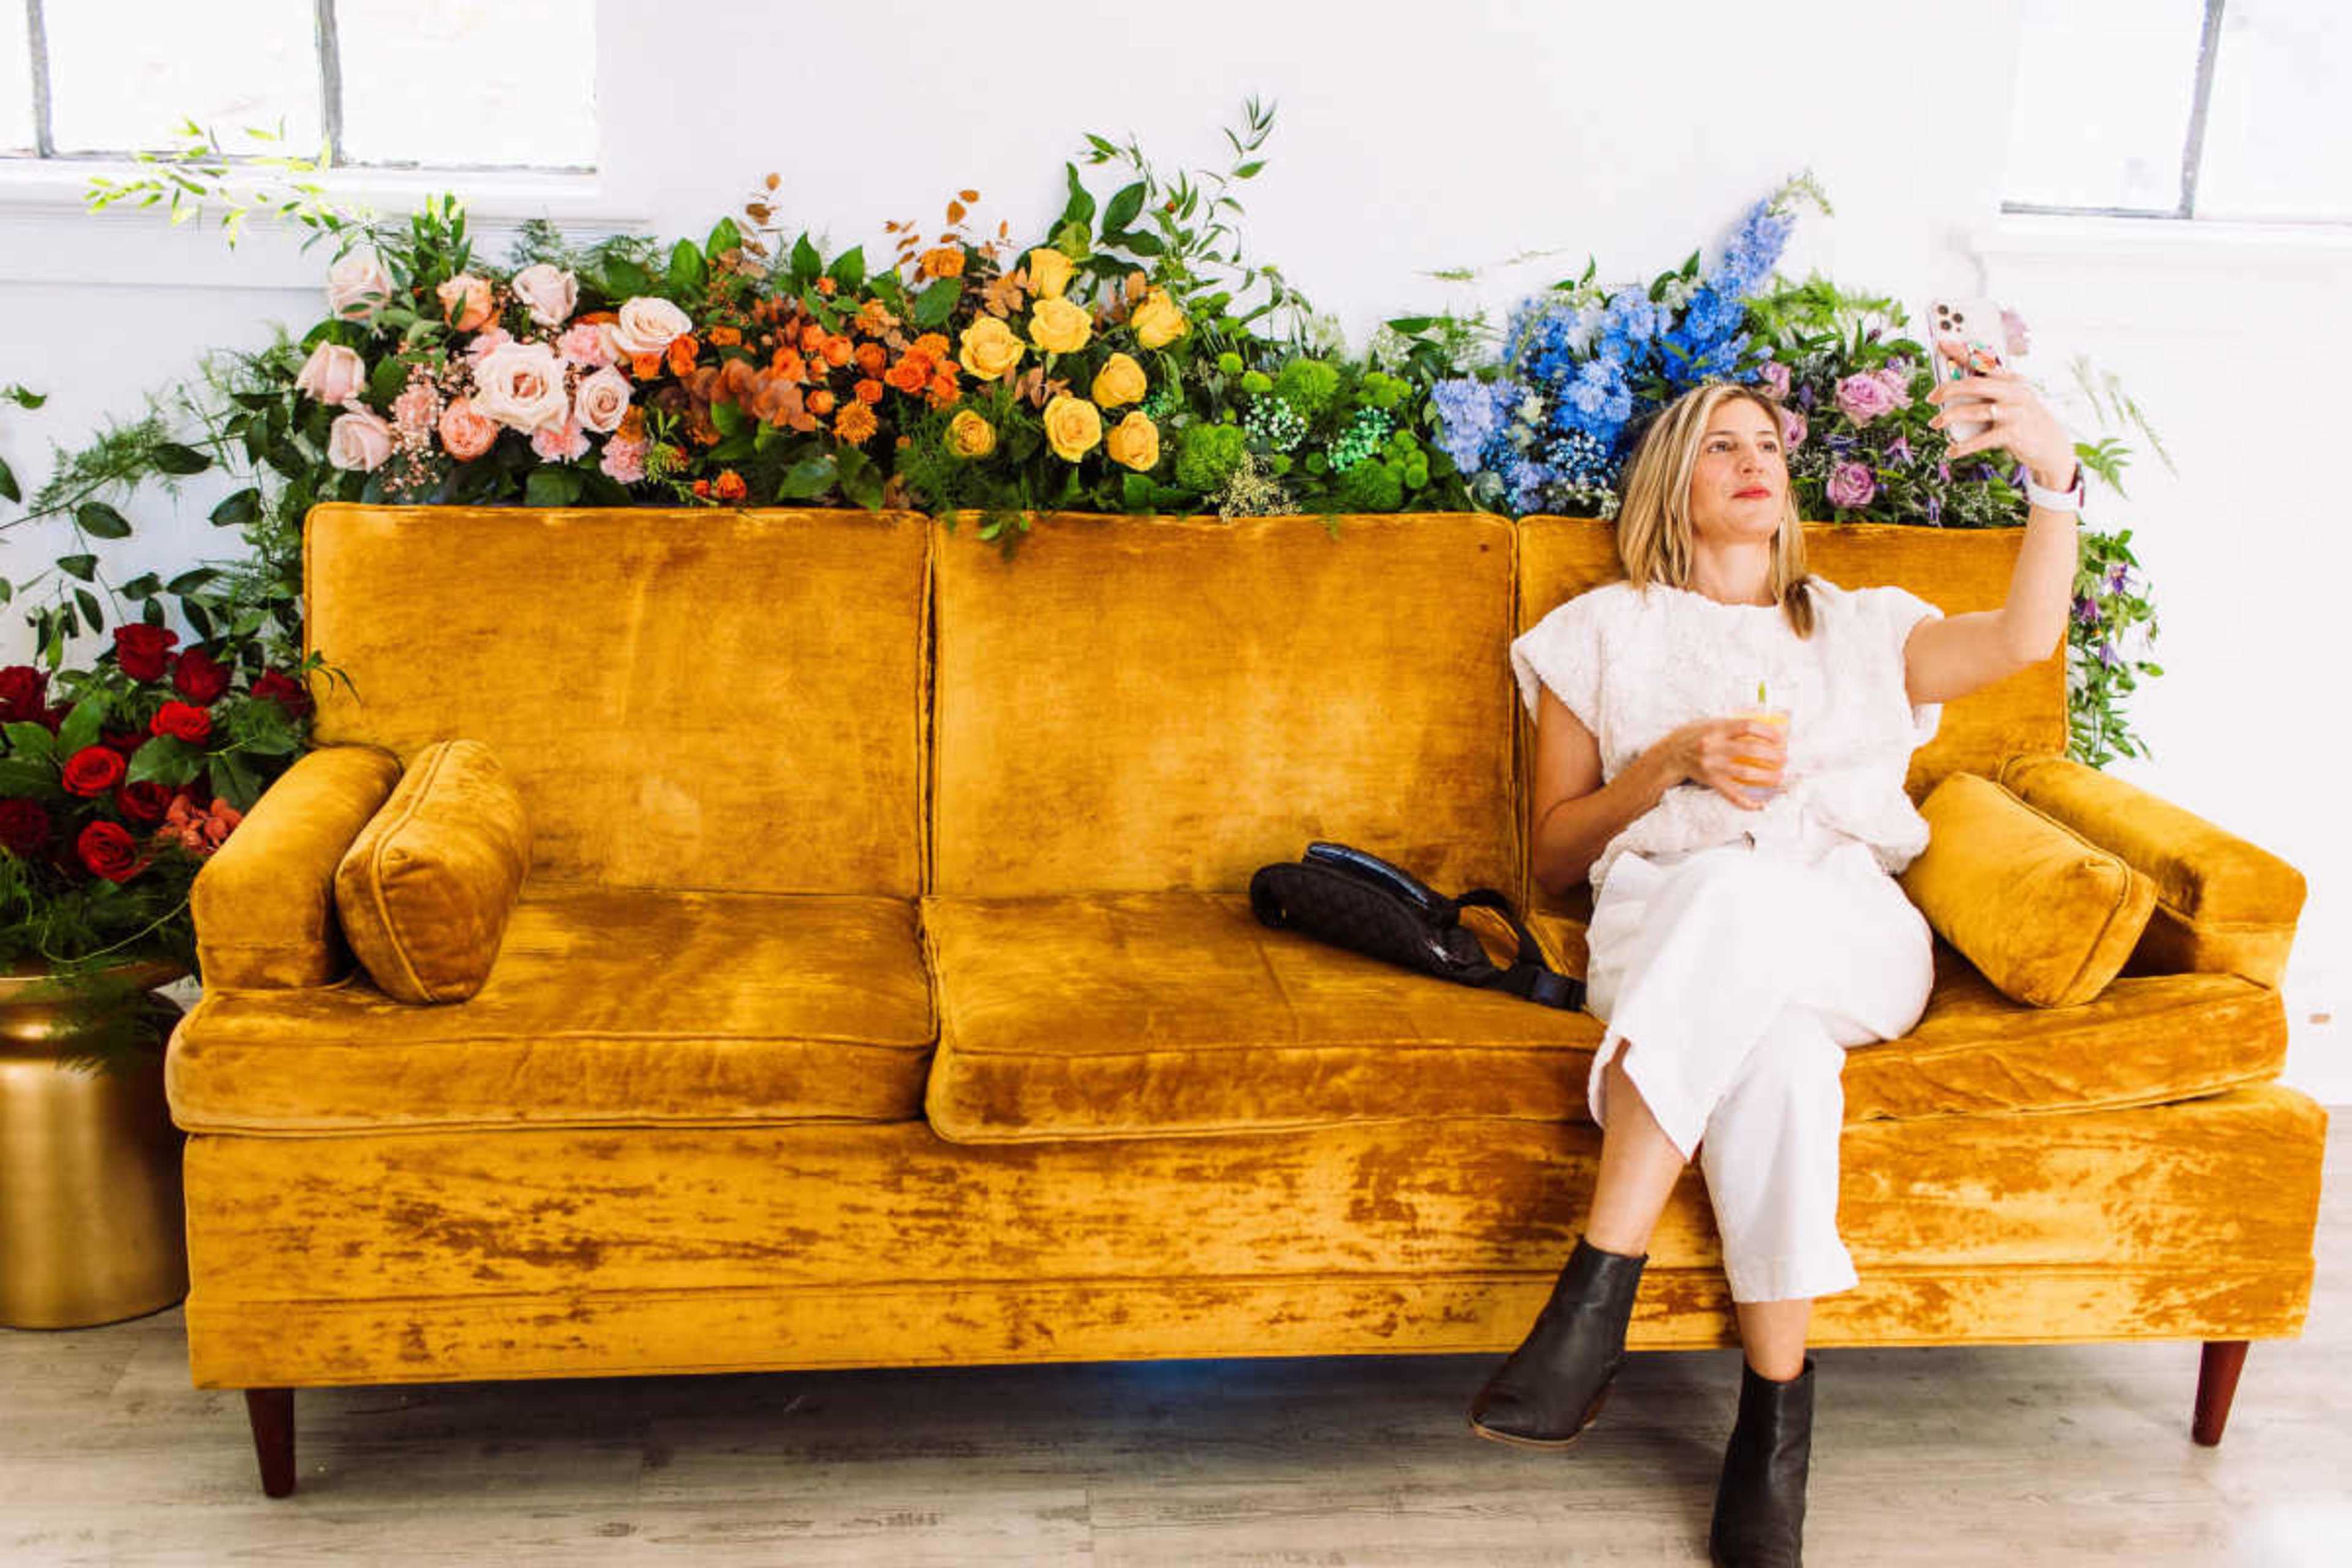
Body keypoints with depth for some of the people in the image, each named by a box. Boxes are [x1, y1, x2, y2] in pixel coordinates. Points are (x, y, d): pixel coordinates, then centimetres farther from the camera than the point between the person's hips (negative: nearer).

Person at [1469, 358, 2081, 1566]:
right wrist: (1675, 761, -1)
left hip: (1851, 939, 1)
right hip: (1665, 917, 0)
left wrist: (2055, 475, -10)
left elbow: (2024, 638, 5)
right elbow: (1553, 855, 16)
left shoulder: (1862, 629, 28)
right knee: (1773, 1039, -39)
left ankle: (1595, 1293, -40)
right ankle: (1779, 1411, -34)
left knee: (1736, 894, -38)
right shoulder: (1607, 631, 22)